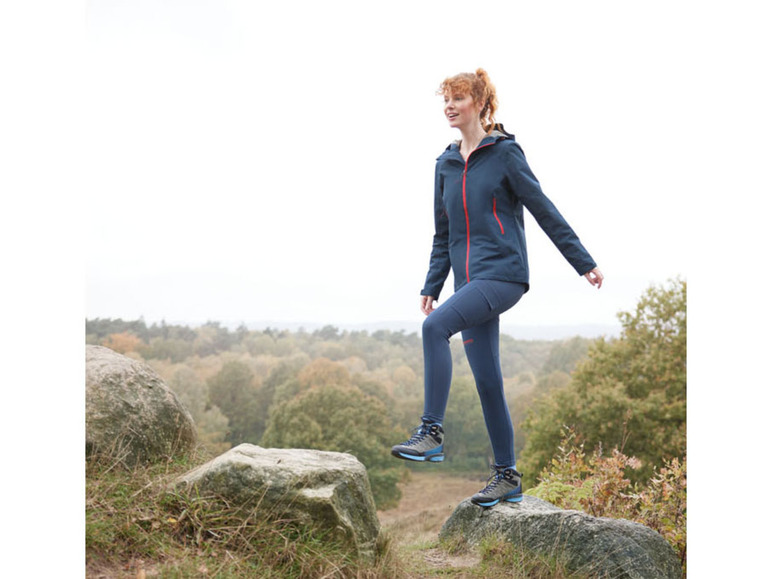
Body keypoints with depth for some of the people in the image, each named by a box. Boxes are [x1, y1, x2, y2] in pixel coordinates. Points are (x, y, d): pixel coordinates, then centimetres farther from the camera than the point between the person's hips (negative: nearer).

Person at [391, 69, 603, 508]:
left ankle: (432, 433, -21)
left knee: (436, 325, -27)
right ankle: (508, 476, 16)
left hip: (503, 273, -7)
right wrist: (432, 286, 12)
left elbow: (545, 211, -3)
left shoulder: (505, 152, -3)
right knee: (487, 380, 7)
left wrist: (584, 263, -2)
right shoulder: (446, 164, 15)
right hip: (470, 280, 7)